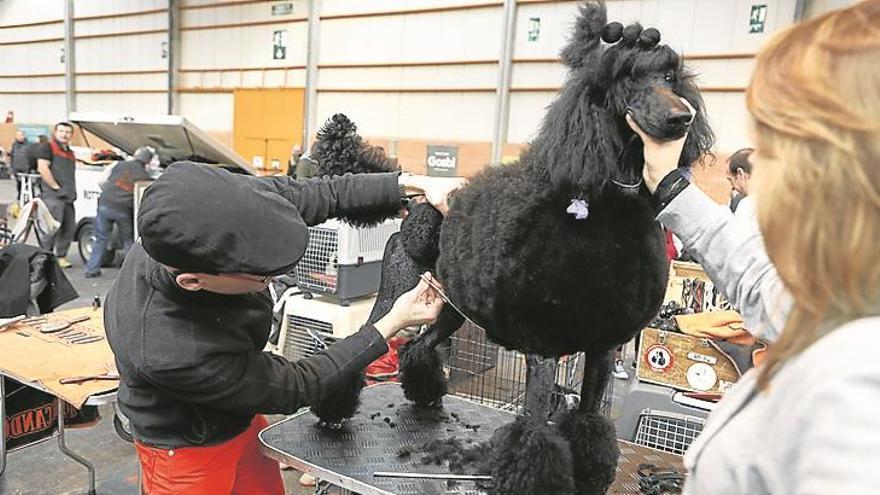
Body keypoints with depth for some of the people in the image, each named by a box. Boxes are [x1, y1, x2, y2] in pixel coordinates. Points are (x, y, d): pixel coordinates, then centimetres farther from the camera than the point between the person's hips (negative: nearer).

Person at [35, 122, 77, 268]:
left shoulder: (70, 152, 24)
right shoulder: (47, 148, -1)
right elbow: (42, 168, -13)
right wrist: (56, 186, -14)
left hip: (68, 196, 8)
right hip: (53, 196, -8)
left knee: (69, 228, 8)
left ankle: (61, 256, 18)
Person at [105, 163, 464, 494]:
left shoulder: (203, 215, -27)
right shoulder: (169, 353, -40)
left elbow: (306, 195, -15)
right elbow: (291, 389, -25)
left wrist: (411, 183, -21)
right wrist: (391, 325, -24)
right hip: (190, 456, -6)